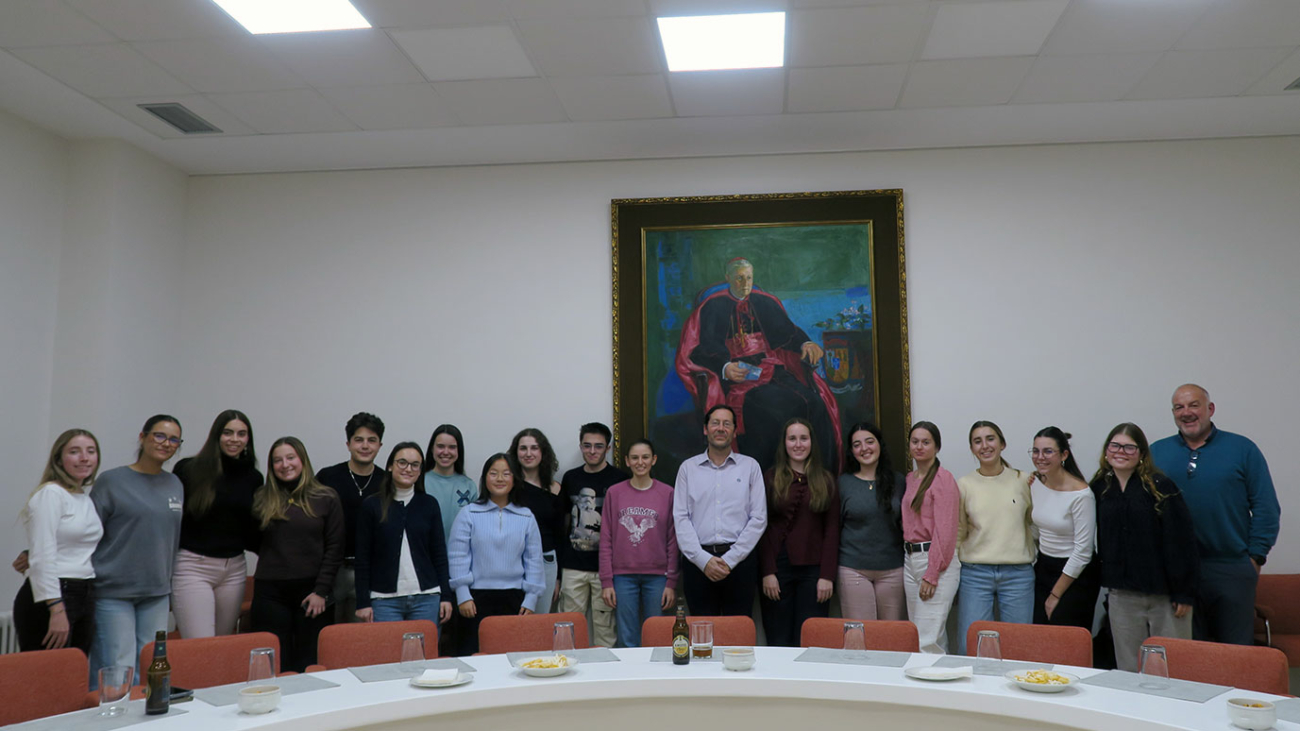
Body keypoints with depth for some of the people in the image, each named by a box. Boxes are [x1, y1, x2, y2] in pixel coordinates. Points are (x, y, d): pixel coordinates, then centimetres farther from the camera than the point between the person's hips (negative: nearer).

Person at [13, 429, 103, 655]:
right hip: (48, 598, -8)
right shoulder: (51, 493, -9)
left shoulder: (87, 499, 15)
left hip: (85, 598, 8)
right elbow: (42, 558, -16)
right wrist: (57, 609, -21)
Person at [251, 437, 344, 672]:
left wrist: (321, 591, -5)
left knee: (310, 664, 3)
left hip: (312, 591, -1)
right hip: (270, 592, 1)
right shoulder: (262, 499, 7)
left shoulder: (327, 498, 2)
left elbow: (334, 549, 0)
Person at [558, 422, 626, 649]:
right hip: (573, 567, 3)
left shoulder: (618, 479, -1)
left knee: (604, 629, 2)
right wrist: (559, 565, 14)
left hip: (606, 566, -3)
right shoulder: (570, 477, 11)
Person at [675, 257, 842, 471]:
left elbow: (786, 330, 12)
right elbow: (704, 349, -4)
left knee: (813, 401, -24)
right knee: (769, 409, -34)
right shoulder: (712, 307, 7)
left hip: (772, 368, 4)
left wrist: (805, 344, -11)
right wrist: (725, 368, -24)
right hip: (738, 375, -4)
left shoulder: (765, 302, 20)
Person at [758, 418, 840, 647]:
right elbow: (763, 529, 1)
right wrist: (768, 573, -7)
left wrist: (827, 575, -4)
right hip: (778, 567, -1)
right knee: (779, 642, 1)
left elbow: (832, 531, 4)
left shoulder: (826, 481, 8)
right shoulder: (770, 479, 4)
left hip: (813, 570, 1)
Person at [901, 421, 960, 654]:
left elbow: (945, 530, -14)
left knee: (928, 639, -11)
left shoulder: (943, 478, -9)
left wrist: (931, 575, -16)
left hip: (937, 559, -8)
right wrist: (907, 560, 10)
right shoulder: (909, 479, 15)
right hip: (910, 558, 8)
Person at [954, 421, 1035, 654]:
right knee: (968, 648, -3)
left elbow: (1037, 522, 17)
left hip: (1018, 574, 0)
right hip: (975, 574, 0)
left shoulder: (1024, 480, 5)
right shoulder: (964, 484, 4)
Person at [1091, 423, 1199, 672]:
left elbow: (1181, 542, -8)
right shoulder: (1099, 489, 5)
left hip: (1164, 595, -3)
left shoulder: (1161, 487, -7)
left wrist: (1184, 593, -10)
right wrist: (1106, 585, 8)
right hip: (1121, 595, 4)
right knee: (1128, 669, 9)